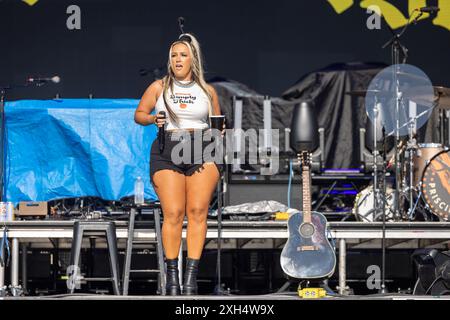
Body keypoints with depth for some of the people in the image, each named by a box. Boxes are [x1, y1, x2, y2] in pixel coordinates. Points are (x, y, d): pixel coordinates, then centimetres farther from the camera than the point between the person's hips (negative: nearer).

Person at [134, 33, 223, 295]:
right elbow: (139, 114, 15)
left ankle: (192, 275, -10)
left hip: (202, 152, 1)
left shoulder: (207, 91, 15)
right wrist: (153, 119, -6)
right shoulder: (159, 87, 12)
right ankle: (172, 274, -3)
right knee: (173, 213, -9)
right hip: (167, 151, -1)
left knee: (198, 211, -10)